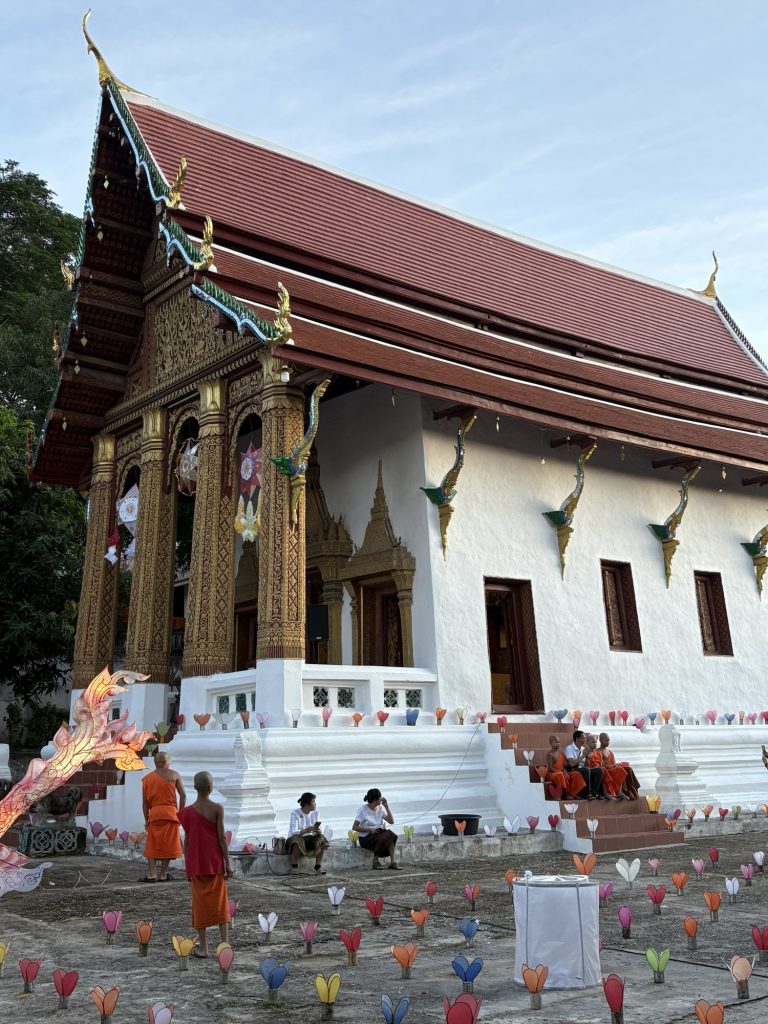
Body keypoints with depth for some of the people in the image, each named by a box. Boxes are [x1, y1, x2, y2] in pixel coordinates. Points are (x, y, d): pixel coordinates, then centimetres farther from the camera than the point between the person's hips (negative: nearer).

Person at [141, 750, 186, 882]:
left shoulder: (147, 778, 8)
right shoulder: (174, 775, 3)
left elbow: (145, 801, 6)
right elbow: (183, 795, -2)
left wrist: (146, 819, 11)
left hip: (154, 813, 2)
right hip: (170, 812, -1)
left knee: (152, 845, 8)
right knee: (168, 845, 5)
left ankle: (152, 874, -1)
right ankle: (163, 874, 7)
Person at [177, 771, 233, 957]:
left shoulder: (188, 812, -5)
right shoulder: (217, 809, -10)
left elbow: (187, 840, 0)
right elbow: (222, 837, -9)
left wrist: (187, 867, 10)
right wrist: (227, 864, -3)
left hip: (196, 864, 1)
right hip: (215, 863, -1)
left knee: (200, 903, 9)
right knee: (220, 903, 9)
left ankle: (203, 948, 11)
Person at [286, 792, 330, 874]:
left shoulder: (314, 813, 2)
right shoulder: (295, 814, -15)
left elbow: (317, 830, -2)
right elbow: (294, 832, -26)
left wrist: (317, 831, -27)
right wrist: (305, 830, -44)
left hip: (309, 840, 5)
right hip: (294, 839, -5)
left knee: (321, 838, -24)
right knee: (298, 839, -38)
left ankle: (318, 867, -18)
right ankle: (294, 867, -24)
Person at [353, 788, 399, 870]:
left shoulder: (380, 808, 8)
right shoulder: (363, 809, -8)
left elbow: (391, 821, 2)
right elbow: (355, 827, -9)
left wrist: (386, 806, -3)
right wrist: (369, 829, -21)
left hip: (379, 834, 5)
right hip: (366, 838, -5)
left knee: (390, 834, -28)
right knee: (382, 838, -33)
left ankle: (392, 862, -27)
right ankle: (375, 862, -14)